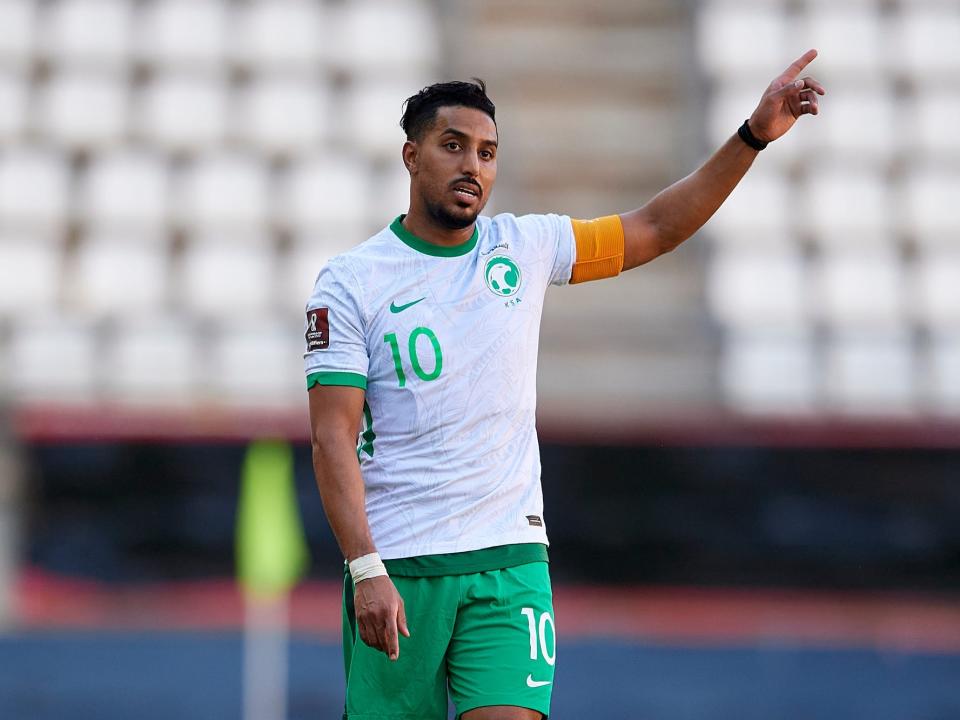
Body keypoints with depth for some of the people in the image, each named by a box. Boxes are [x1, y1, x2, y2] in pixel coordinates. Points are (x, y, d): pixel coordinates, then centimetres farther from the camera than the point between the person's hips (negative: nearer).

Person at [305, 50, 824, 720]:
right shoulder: (349, 282, -4)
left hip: (510, 561, 2)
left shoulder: (525, 248, 7)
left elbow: (656, 228, 14)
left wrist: (754, 136, 4)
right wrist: (366, 572, -19)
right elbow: (334, 439, -9)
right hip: (395, 565, -2)